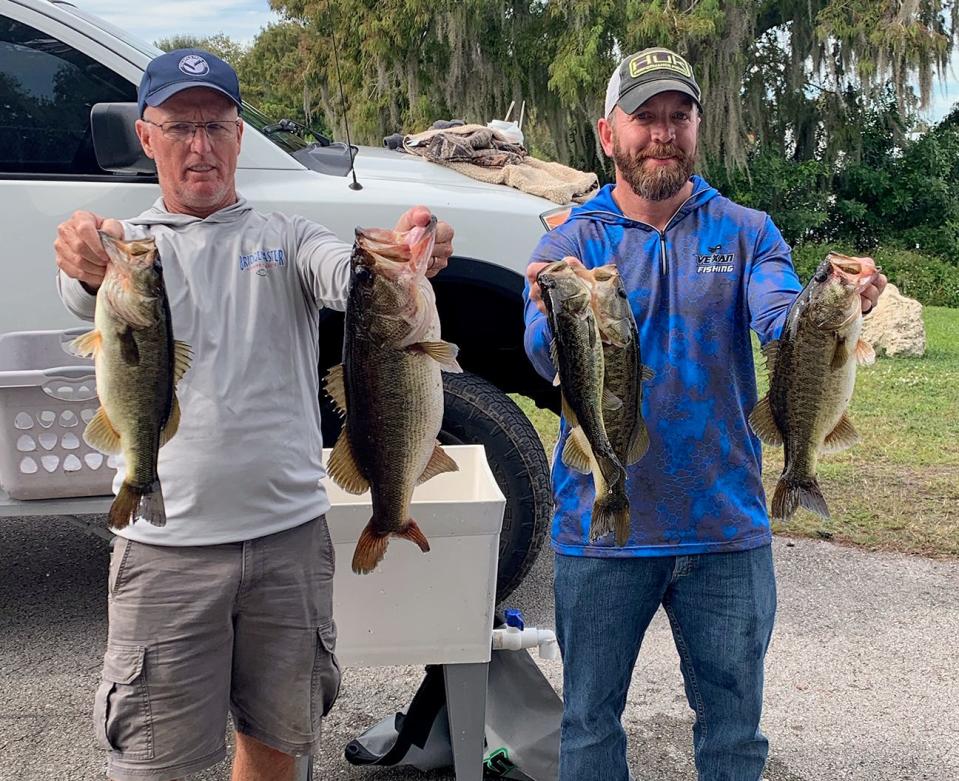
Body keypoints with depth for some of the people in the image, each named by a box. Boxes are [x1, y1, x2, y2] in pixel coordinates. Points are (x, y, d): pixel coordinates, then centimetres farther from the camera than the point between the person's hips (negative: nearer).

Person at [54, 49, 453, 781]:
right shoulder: (127, 244, 5)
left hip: (291, 534, 2)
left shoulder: (286, 238, 7)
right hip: (168, 546, -1)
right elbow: (95, 297, -18)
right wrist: (87, 270, -43)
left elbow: (348, 275, -14)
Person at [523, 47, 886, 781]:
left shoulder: (747, 232, 3)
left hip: (727, 527, 1)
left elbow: (782, 324, -15)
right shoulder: (570, 243, -1)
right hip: (601, 529, 0)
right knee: (590, 721, 14)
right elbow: (547, 357, -19)